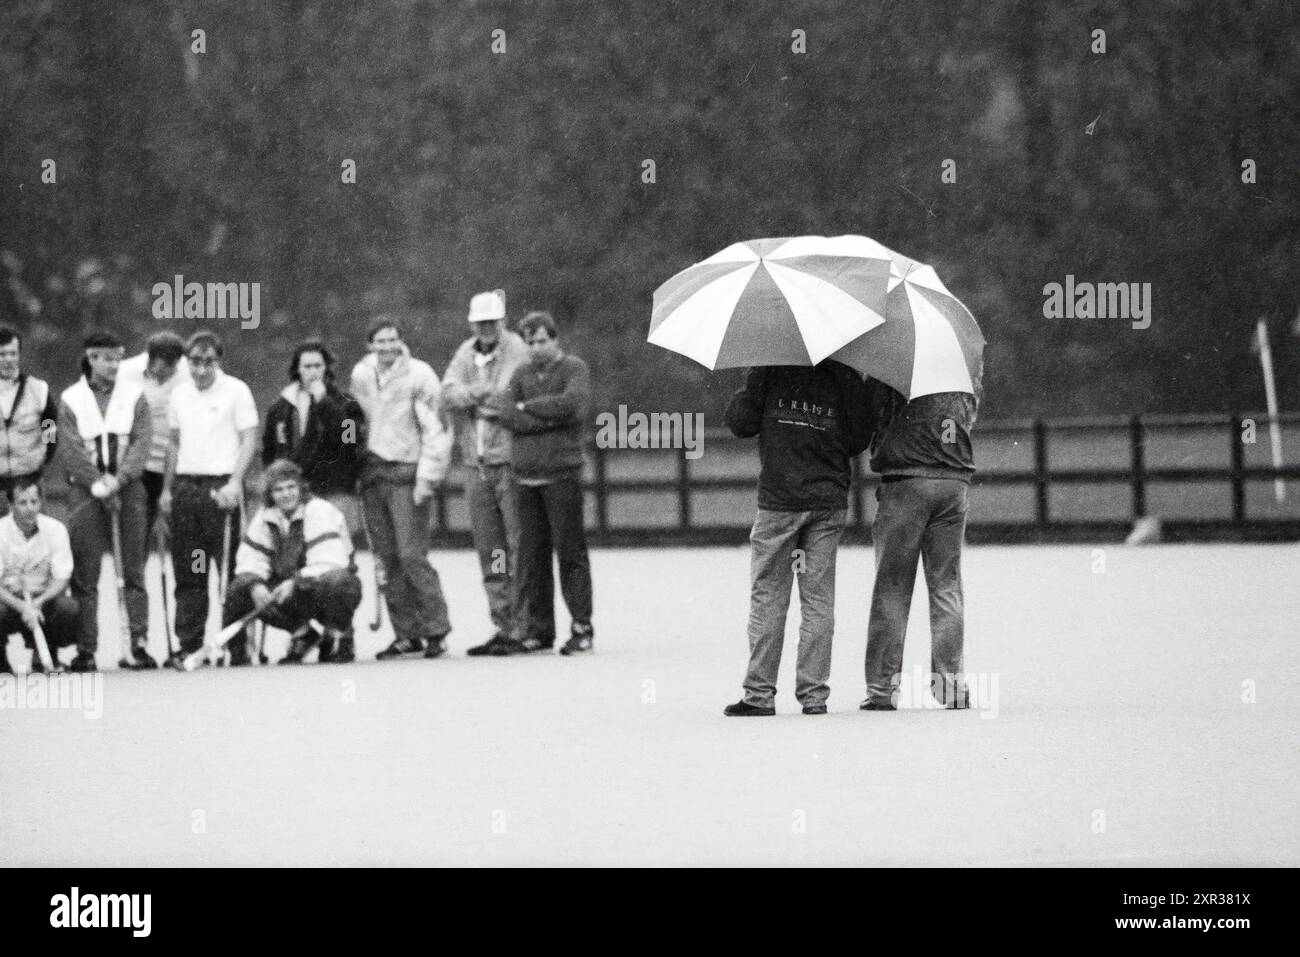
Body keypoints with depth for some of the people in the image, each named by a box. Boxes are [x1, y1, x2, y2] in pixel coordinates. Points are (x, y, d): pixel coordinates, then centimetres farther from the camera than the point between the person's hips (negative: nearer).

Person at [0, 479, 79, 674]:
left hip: (44, 600, 2)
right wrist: (22, 607, -36)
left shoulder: (55, 529, -7)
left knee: (69, 607, -30)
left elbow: (62, 580, -9)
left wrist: (38, 602, -29)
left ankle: (45, 657, -2)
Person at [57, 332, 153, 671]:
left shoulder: (134, 395, 7)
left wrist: (117, 480, -13)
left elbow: (141, 443, -1)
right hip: (85, 490, -1)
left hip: (128, 487, 1)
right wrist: (97, 484, -13)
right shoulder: (71, 399, 4)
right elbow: (71, 451, -3)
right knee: (85, 573, -3)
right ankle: (85, 649, -1)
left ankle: (138, 641, -1)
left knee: (133, 569, -2)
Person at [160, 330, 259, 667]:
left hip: (221, 486, -5)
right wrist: (167, 488, 14)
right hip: (186, 485, 5)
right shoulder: (180, 395, 14)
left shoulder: (235, 391, -2)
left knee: (230, 570, -6)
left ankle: (238, 648, -2)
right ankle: (189, 647, 8)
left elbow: (250, 439, -5)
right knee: (188, 574, 4)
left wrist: (234, 483, -15)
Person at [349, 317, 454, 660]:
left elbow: (435, 431, -8)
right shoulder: (361, 375, 9)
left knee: (412, 555, -11)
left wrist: (426, 478, -13)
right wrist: (361, 466, 13)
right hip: (373, 473, 5)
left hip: (406, 473, -5)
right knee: (387, 558, 4)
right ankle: (406, 633, 10)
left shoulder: (419, 376, -8)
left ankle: (436, 631, -4)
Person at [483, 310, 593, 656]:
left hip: (562, 473, -5)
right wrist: (547, 416, -12)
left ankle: (582, 627, 0)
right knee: (531, 554, 5)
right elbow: (502, 411, 0)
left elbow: (572, 403, -16)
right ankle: (537, 630, 9)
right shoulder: (522, 374, 16)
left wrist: (526, 407, -6)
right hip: (525, 474, 5)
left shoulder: (574, 369, 3)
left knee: (570, 550, -4)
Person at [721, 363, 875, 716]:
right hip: (829, 502, 2)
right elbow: (858, 441, 2)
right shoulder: (844, 376, 0)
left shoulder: (768, 371, -7)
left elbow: (739, 423, -4)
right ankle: (814, 693, 5)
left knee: (767, 598, 5)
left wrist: (747, 392, 12)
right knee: (818, 599, 7)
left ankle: (759, 694, 4)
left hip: (778, 501, -2)